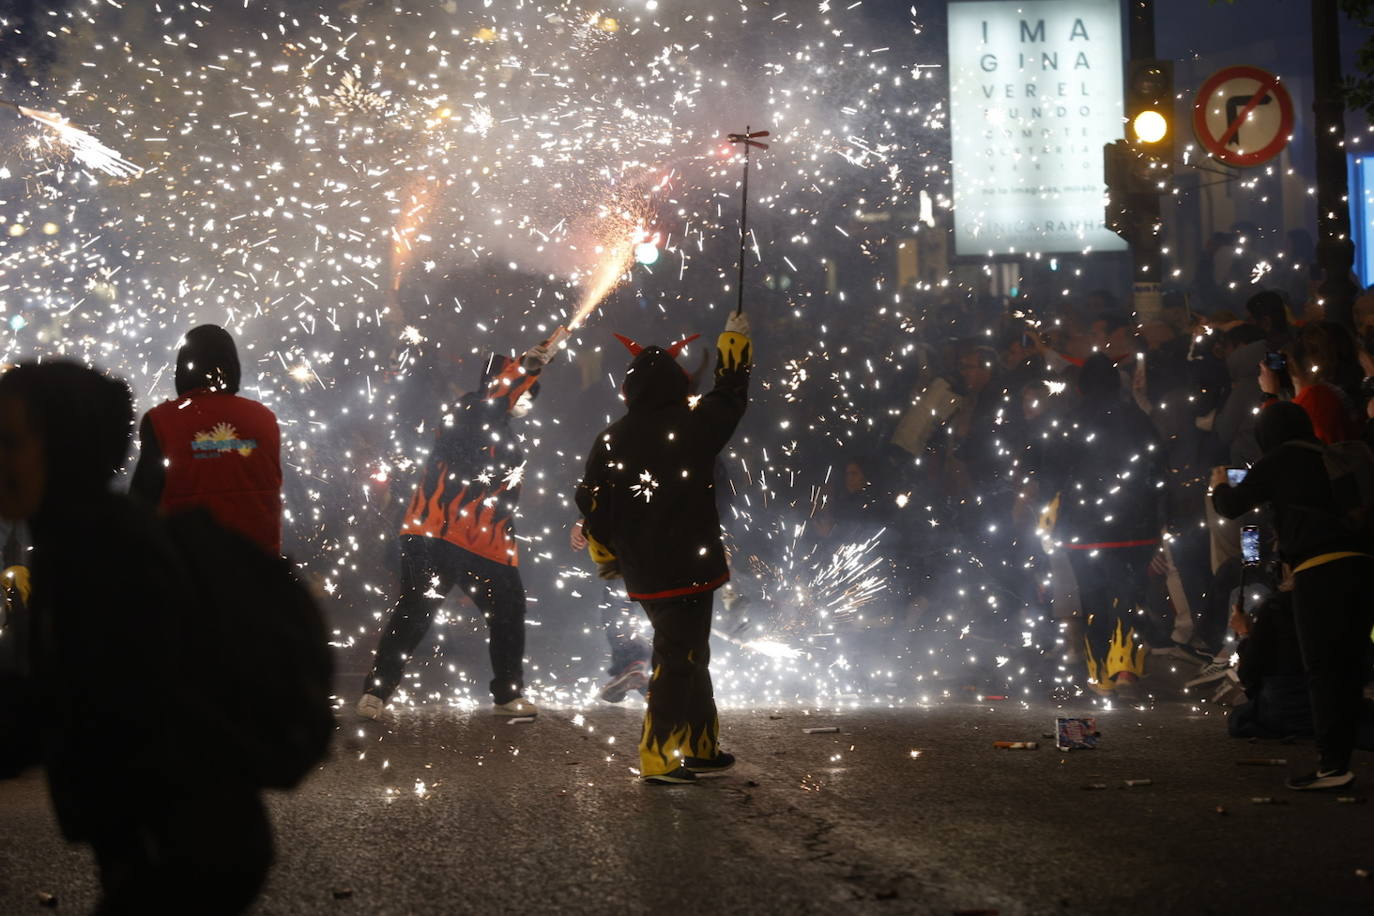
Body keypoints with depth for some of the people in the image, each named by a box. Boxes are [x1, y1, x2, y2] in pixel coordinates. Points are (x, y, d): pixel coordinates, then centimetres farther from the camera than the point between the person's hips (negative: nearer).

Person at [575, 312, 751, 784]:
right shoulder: (692, 426, -9)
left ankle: (701, 748, 26)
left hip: (642, 573, 6)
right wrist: (734, 341, 24)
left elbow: (594, 507, 7)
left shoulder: (609, 441, 2)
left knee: (688, 655, 18)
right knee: (678, 660, -2)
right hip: (688, 568, -6)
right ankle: (659, 759, -4)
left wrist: (607, 558, 22)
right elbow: (730, 396, 9)